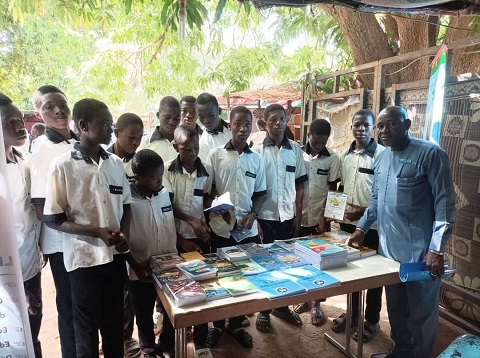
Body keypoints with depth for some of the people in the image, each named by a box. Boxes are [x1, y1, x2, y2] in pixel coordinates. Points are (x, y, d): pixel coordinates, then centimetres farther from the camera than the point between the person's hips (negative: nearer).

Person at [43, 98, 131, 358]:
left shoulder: (115, 163, 2)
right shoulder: (62, 166, -11)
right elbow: (52, 219, -10)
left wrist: (124, 234, -7)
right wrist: (96, 232, -19)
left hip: (115, 256, 4)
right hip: (84, 258, -4)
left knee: (114, 322, 19)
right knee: (87, 326, 14)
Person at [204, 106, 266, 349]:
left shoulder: (256, 159, 4)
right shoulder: (216, 155, -3)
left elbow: (259, 193, 9)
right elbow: (208, 189, -1)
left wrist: (252, 214, -7)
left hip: (248, 229, 2)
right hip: (221, 226, -2)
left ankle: (236, 324, 30)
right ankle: (217, 324, 30)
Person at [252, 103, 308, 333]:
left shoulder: (295, 149, 3)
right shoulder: (257, 151, -5)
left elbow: (299, 185, 6)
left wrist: (298, 215, 3)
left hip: (288, 215, 3)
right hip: (265, 215, -2)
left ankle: (282, 306, 32)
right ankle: (263, 310, 26)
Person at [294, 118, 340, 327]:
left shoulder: (333, 159, -4)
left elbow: (333, 190, -1)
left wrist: (325, 215, -9)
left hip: (320, 217, -1)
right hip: (300, 216, 1)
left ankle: (316, 304, 22)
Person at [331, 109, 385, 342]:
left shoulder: (382, 155, -13)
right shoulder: (345, 155, 7)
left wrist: (365, 211, -20)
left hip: (372, 225, -6)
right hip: (347, 222, 6)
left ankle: (372, 321, 28)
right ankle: (352, 314, 36)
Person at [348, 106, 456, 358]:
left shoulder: (430, 153, -9)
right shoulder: (381, 158, 11)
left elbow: (445, 203, -12)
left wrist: (437, 248, -16)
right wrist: (362, 228, 14)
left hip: (419, 251, -6)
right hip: (388, 248, 6)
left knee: (421, 312, 9)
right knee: (395, 308, 20)